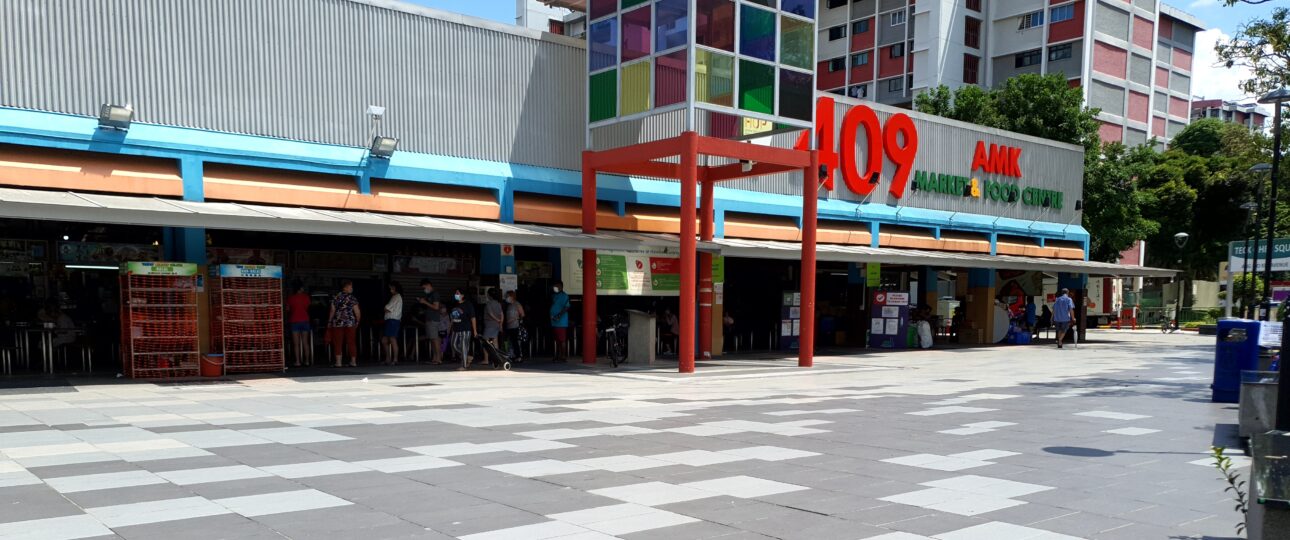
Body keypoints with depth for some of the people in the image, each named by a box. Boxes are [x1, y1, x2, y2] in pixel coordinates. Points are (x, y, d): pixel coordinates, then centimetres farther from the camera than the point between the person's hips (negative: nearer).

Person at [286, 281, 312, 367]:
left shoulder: (290, 298, -6)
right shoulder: (306, 296, 0)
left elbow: (287, 309, 3)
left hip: (295, 321, -3)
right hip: (305, 320, 3)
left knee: (296, 343, 0)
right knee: (305, 342, 9)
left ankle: (298, 362, -4)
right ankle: (307, 361, 8)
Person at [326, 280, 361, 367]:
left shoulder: (335, 297, 2)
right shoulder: (352, 298, -3)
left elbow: (332, 311, 0)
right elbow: (357, 312, -4)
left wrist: (329, 322, 10)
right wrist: (357, 322, 12)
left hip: (337, 322, 1)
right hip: (350, 323, -1)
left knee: (338, 343, 3)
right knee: (351, 342, 6)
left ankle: (338, 362, -2)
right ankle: (353, 361, 8)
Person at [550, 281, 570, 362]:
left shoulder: (565, 296, -7)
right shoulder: (554, 295, 18)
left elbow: (566, 307, -16)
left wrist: (559, 315, -22)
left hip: (561, 322, -8)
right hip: (554, 322, 8)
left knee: (562, 340, -7)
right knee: (557, 340, 12)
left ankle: (563, 356, -4)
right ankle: (558, 355, 17)